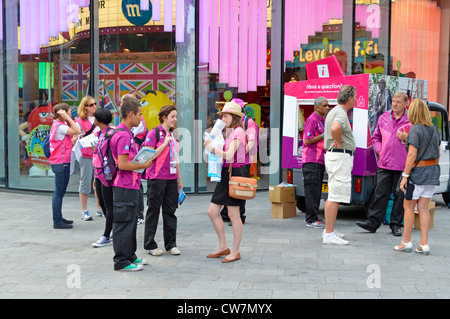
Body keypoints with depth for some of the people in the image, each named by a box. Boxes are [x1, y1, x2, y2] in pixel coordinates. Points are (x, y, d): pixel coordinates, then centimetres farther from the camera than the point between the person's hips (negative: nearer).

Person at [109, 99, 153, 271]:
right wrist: (144, 165, -12)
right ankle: (122, 261, 6)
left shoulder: (126, 133, 15)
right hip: (125, 187, -11)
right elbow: (122, 164, -23)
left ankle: (130, 256, 28)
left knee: (130, 222, 18)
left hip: (130, 185, 11)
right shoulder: (123, 135, -18)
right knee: (124, 223, -2)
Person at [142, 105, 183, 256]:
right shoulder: (154, 133, -6)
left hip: (171, 178, 7)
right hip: (156, 178, -6)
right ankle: (150, 245, 10)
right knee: (153, 210, 1)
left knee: (170, 211, 8)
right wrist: (165, 144, -15)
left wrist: (179, 179, 19)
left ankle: (171, 244, 16)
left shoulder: (172, 135, 15)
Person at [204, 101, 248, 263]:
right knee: (212, 212, 8)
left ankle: (235, 251, 12)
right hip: (226, 173, 9)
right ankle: (223, 247, 21)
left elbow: (229, 155, -23)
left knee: (233, 214, -1)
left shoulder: (238, 132, -12)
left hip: (236, 173, -9)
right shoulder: (229, 132, 16)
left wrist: (212, 148, -28)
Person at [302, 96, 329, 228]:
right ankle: (311, 220, -7)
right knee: (312, 190, -9)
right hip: (311, 160, -10)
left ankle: (312, 217, 17)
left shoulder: (322, 120, 19)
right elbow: (307, 141, -15)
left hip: (320, 159, 10)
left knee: (317, 191, 11)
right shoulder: (312, 120, -10)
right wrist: (324, 135, -14)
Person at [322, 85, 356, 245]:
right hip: (341, 156, -11)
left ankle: (329, 230, 25)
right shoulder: (341, 113, -16)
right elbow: (335, 128, -38)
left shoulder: (334, 111, 18)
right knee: (335, 196, -10)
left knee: (333, 195, 16)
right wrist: (340, 143, -22)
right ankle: (329, 235, -9)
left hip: (332, 154, 11)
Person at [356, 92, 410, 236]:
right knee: (380, 193, 3)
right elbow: (376, 137, 21)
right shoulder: (383, 118, 11)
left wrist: (406, 138, -13)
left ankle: (396, 225, 15)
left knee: (399, 195, 5)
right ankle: (373, 222, 7)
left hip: (402, 165, -2)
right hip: (384, 164, 3)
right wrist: (380, 151, 7)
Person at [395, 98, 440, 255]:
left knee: (408, 207, 5)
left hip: (418, 172, -7)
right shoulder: (434, 129, 9)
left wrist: (405, 175, -15)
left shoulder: (415, 130, -14)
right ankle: (424, 244, 7)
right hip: (433, 171, 7)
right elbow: (437, 153, 15)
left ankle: (406, 242, 10)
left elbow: (412, 155, -18)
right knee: (423, 208, 9)